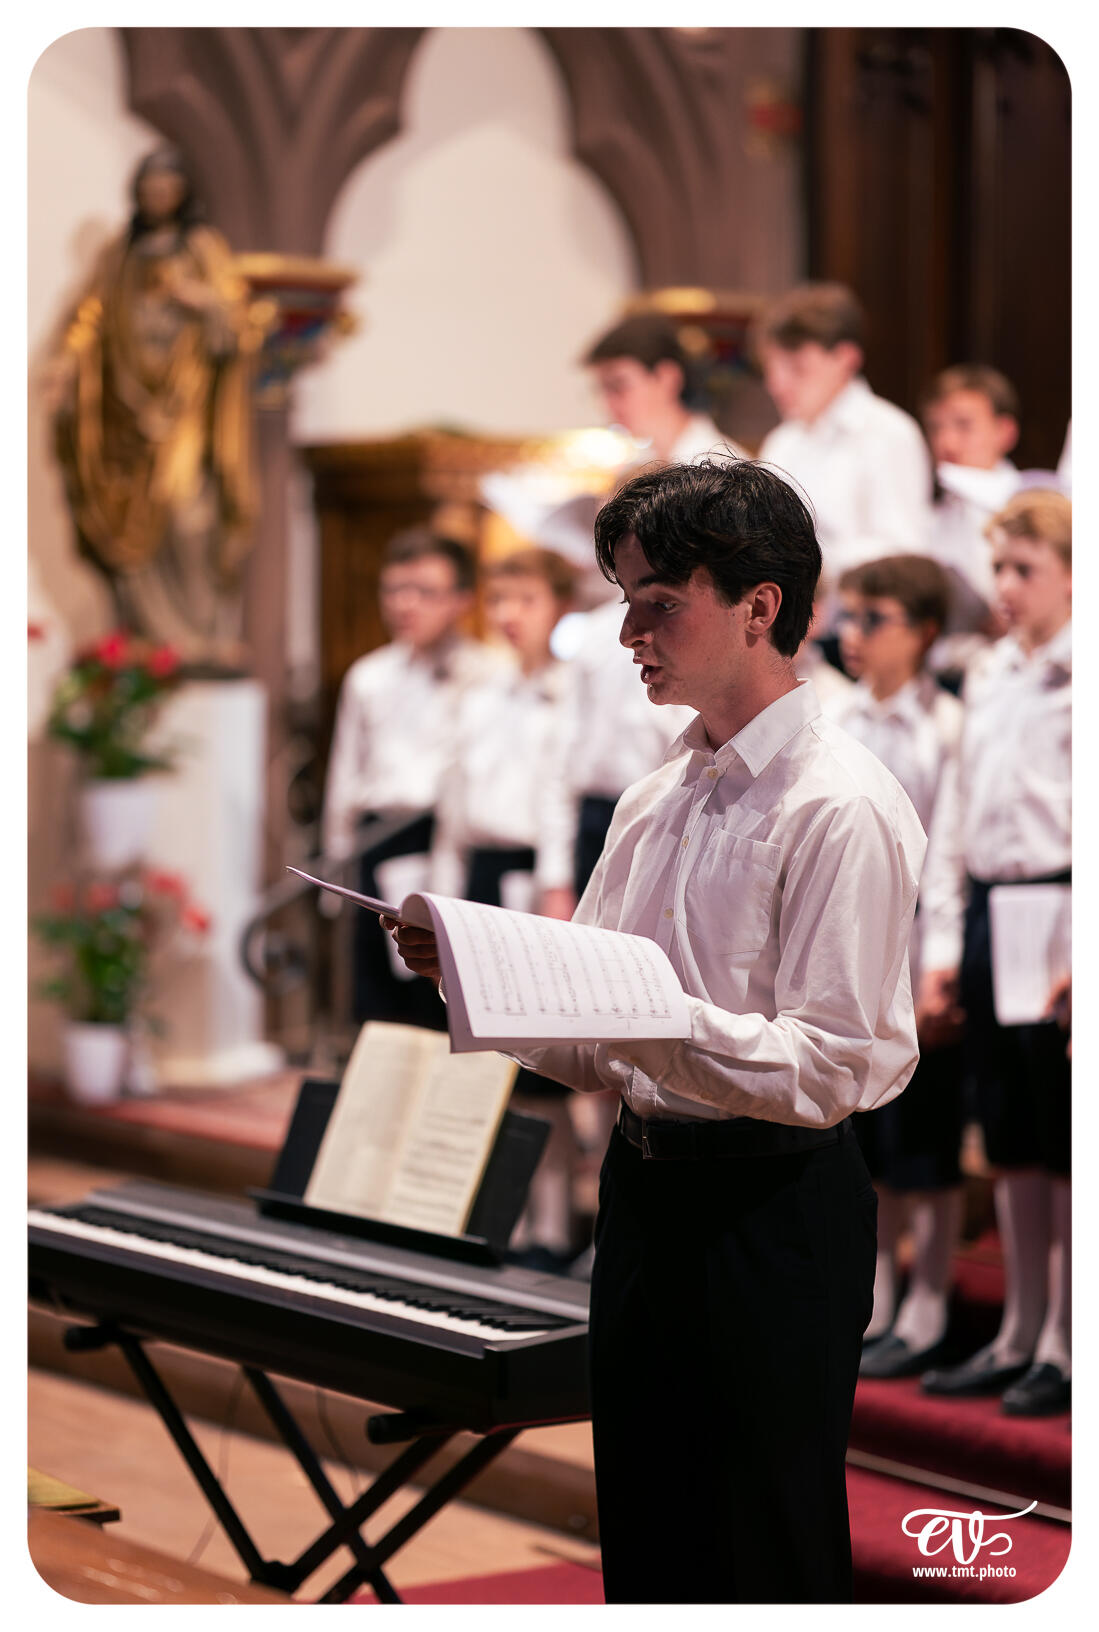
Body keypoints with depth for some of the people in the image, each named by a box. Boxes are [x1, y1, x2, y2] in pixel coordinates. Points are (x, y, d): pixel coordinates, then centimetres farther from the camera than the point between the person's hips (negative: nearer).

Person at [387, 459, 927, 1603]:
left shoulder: (841, 807, -13)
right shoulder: (653, 800, 13)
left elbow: (831, 1066, -19)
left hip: (773, 1216, -8)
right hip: (641, 1191, 8)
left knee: (767, 1563, 0)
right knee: (642, 1552, 16)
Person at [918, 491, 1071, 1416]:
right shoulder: (990, 678, 14)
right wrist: (943, 943, 13)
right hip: (990, 907, 7)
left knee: (1067, 1140, 0)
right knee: (1012, 1144, 13)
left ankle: (1066, 1347, 8)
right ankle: (1020, 1334, 22)